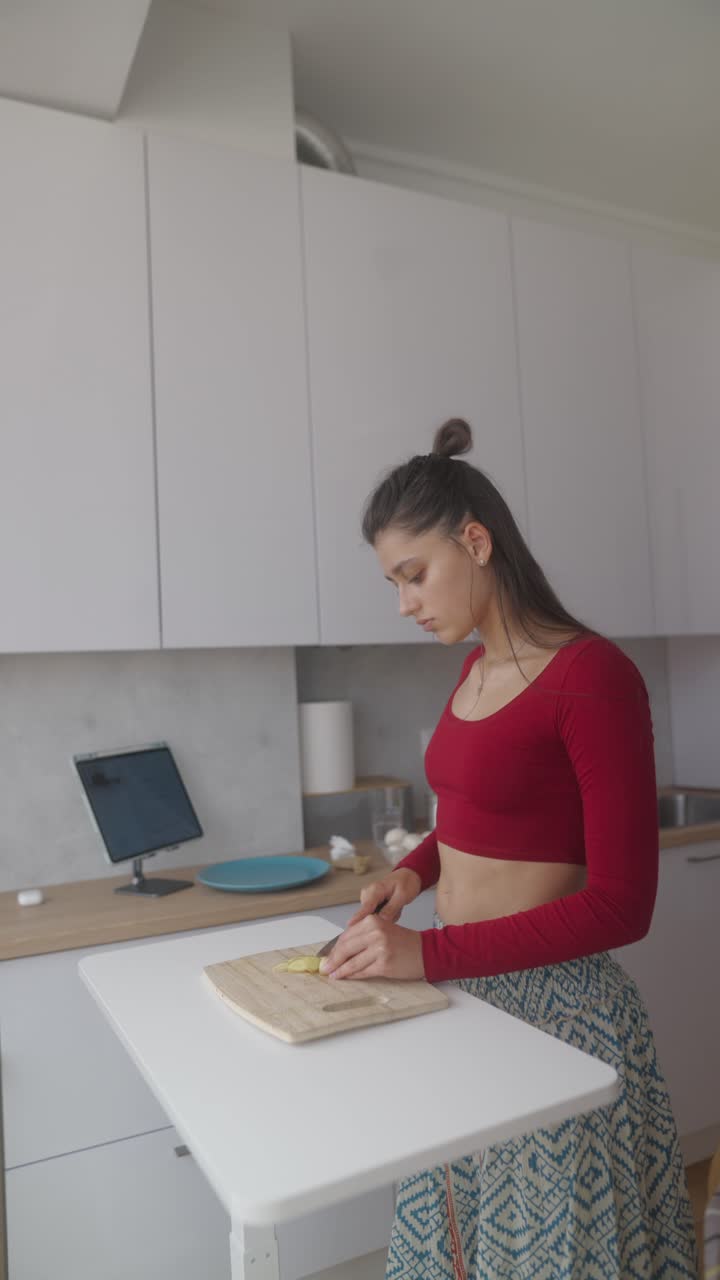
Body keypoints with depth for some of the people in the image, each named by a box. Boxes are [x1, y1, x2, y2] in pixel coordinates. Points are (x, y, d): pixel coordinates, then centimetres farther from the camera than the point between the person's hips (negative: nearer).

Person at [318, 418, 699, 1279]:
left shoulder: (593, 676, -18)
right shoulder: (476, 669, 4)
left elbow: (620, 905, -19)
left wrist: (430, 953, -22)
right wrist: (416, 868, 0)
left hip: (547, 1003, -7)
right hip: (458, 993, 7)